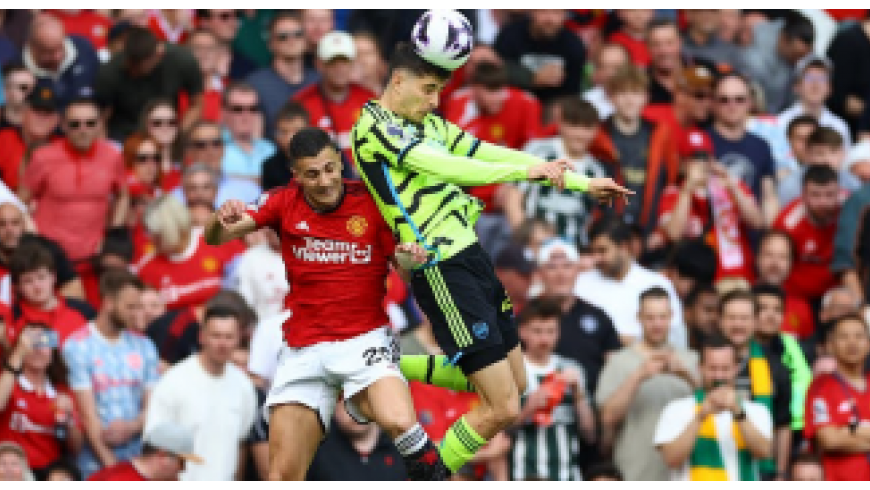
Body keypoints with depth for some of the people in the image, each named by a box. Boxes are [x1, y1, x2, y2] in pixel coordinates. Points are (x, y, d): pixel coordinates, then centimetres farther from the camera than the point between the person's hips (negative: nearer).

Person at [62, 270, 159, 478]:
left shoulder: (143, 346, 10)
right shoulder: (77, 347, -3)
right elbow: (88, 412, -8)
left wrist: (131, 426, -13)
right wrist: (109, 462, -14)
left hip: (139, 458, 4)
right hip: (96, 462, -4)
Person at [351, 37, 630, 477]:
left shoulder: (429, 125, 15)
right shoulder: (374, 126, -10)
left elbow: (493, 156, 14)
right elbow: (444, 166, -22)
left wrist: (586, 184, 10)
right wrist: (525, 170, -26)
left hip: (472, 258, 9)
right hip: (443, 271, -9)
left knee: (514, 381, 20)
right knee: (503, 408, -10)